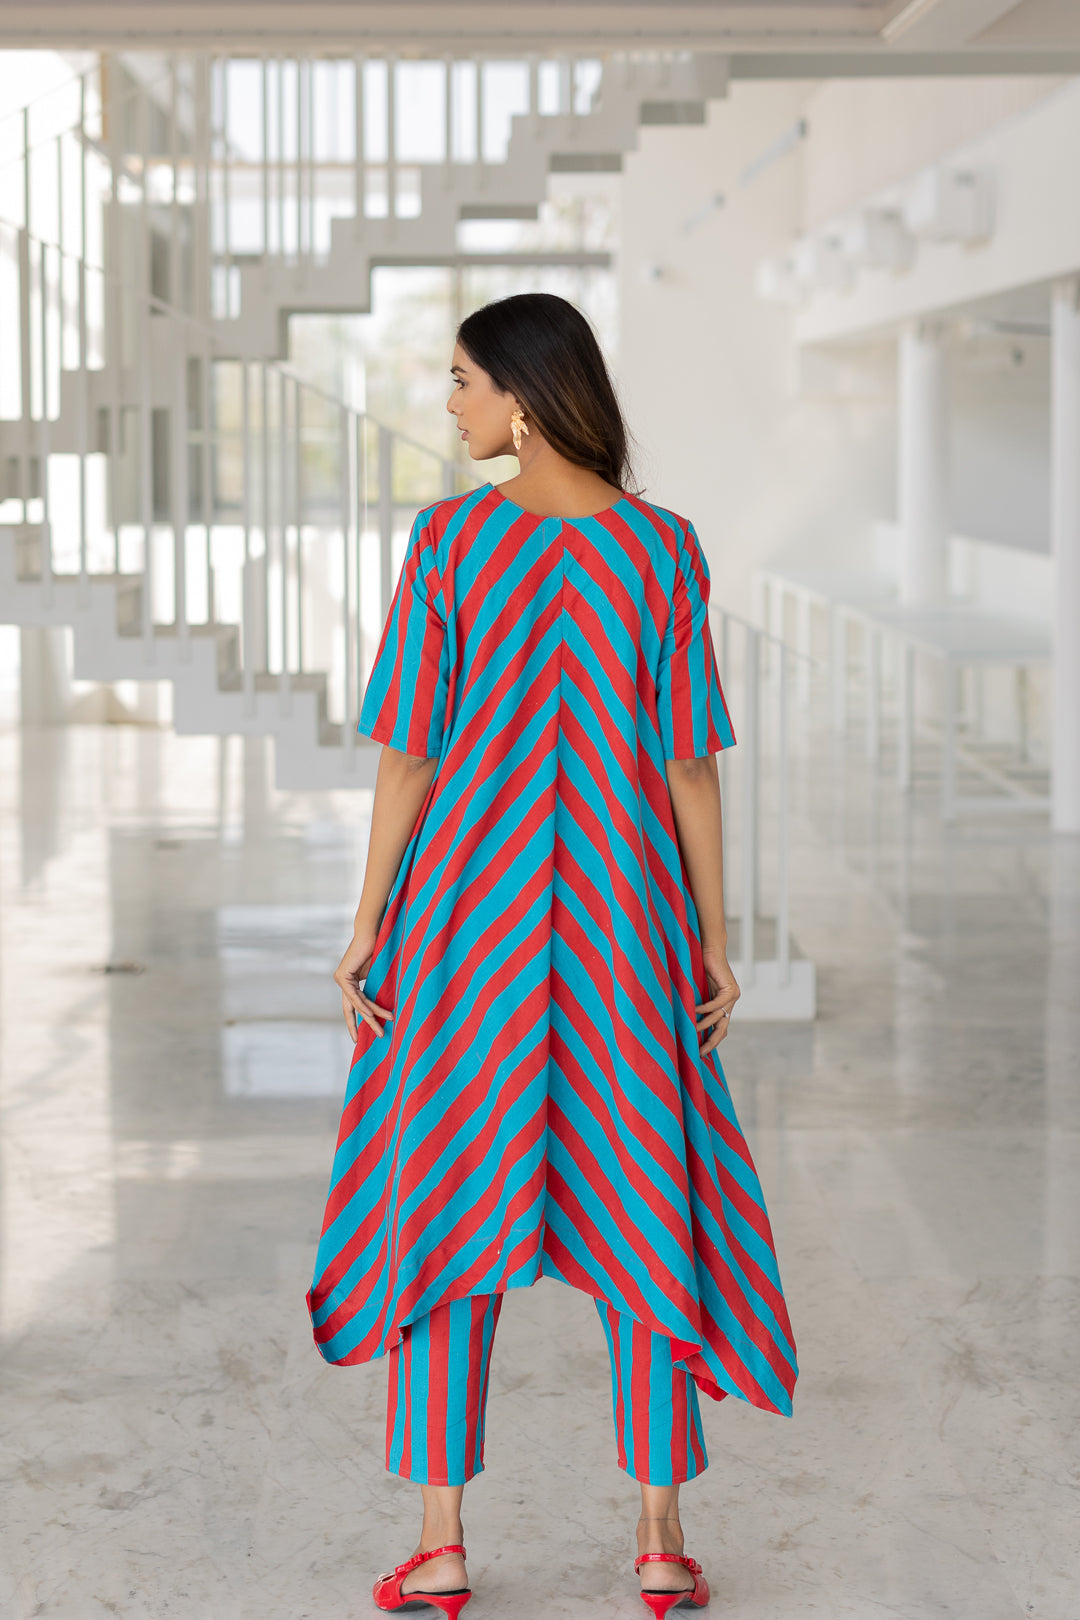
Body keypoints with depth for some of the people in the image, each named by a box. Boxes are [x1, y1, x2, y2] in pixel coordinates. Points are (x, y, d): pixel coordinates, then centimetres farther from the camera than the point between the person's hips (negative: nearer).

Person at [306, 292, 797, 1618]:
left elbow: (408, 752, -7)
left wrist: (369, 925, 0)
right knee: (640, 1201, 9)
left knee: (444, 1198, 9)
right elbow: (691, 762, -3)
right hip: (624, 913, 1)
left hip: (471, 908, -1)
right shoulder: (665, 551, -4)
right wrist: (713, 938, 4)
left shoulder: (446, 540, -9)